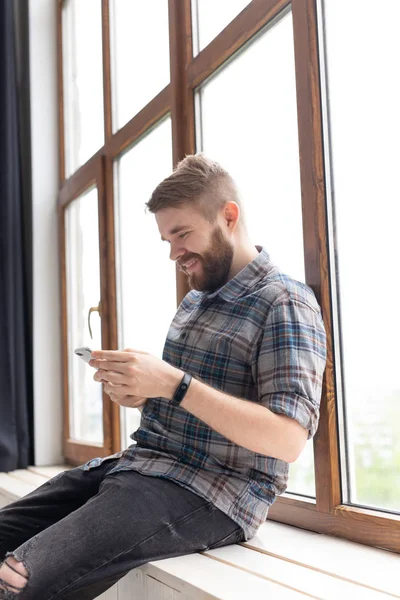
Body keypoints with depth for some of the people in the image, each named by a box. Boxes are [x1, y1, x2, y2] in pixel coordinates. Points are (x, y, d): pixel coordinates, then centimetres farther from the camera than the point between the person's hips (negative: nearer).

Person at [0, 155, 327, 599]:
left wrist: (173, 384, -23)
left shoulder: (284, 304, -8)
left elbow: (288, 438, -18)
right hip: (140, 463, 9)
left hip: (211, 494, -8)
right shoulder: (193, 301, 19)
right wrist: (137, 392, 1)